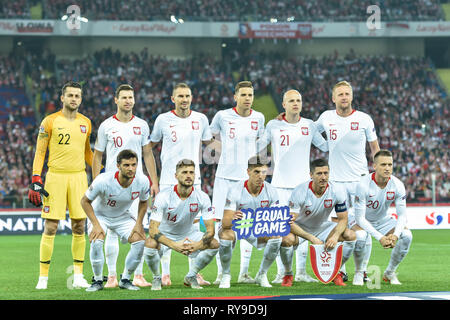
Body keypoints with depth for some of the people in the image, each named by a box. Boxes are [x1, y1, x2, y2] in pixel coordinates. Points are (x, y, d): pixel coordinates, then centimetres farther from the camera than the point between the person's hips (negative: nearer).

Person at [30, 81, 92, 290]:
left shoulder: (85, 123, 11)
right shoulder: (50, 121, -1)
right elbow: (39, 153, -1)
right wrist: (36, 180, -9)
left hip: (79, 176, 4)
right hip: (56, 177, -4)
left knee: (79, 227, 3)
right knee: (50, 228, -5)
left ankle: (78, 275, 9)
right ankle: (43, 277, 1)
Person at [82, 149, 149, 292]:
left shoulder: (142, 181, -21)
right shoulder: (103, 180, -32)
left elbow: (143, 202, 2)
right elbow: (85, 201, -17)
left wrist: (138, 224, -9)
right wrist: (96, 225, -24)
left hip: (124, 217, 3)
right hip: (100, 215, -3)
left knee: (140, 241, -18)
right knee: (96, 241, -30)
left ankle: (125, 279, 1)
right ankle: (98, 280, -8)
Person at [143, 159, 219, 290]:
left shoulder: (202, 197, -19)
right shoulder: (163, 196, -27)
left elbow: (210, 229, -17)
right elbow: (153, 229, -31)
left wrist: (198, 245, -39)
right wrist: (174, 245, -45)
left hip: (189, 233, 3)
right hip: (165, 233, -3)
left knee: (214, 244, -20)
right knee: (150, 244, -35)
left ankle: (191, 276, 4)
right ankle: (157, 278, -4)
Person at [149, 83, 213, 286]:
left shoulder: (201, 119, 4)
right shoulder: (163, 120, -2)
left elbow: (207, 141, 22)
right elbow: (151, 144, 11)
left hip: (193, 180, 2)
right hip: (169, 181, -2)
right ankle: (165, 273, 5)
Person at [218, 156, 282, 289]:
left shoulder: (271, 191, -16)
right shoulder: (236, 191, -27)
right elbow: (225, 223, -32)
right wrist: (232, 219, -57)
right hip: (236, 227, -3)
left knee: (276, 237, -24)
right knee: (226, 235, -35)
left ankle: (261, 275, -2)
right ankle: (226, 275, -12)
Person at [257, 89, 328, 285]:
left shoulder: (309, 125, 7)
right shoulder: (273, 125, 2)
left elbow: (325, 146, 13)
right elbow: (257, 146, 6)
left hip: (303, 183, 2)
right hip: (280, 184, -2)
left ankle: (301, 271, 10)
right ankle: (281, 272, 2)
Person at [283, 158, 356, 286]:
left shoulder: (337, 190, -18)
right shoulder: (300, 192, -27)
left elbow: (343, 219, -10)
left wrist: (335, 236, -31)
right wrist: (312, 238, -37)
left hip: (322, 226, 3)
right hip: (300, 227, -3)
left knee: (350, 235, -20)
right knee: (287, 239, -37)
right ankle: (287, 275, -10)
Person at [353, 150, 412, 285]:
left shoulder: (397, 185, -16)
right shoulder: (364, 185, -28)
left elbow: (402, 215, -12)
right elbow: (360, 218, -27)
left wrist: (395, 235, -32)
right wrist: (379, 237, -36)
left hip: (384, 221, 4)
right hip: (363, 222, -4)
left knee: (407, 235, -20)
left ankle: (390, 273, 0)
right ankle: (359, 273, -11)